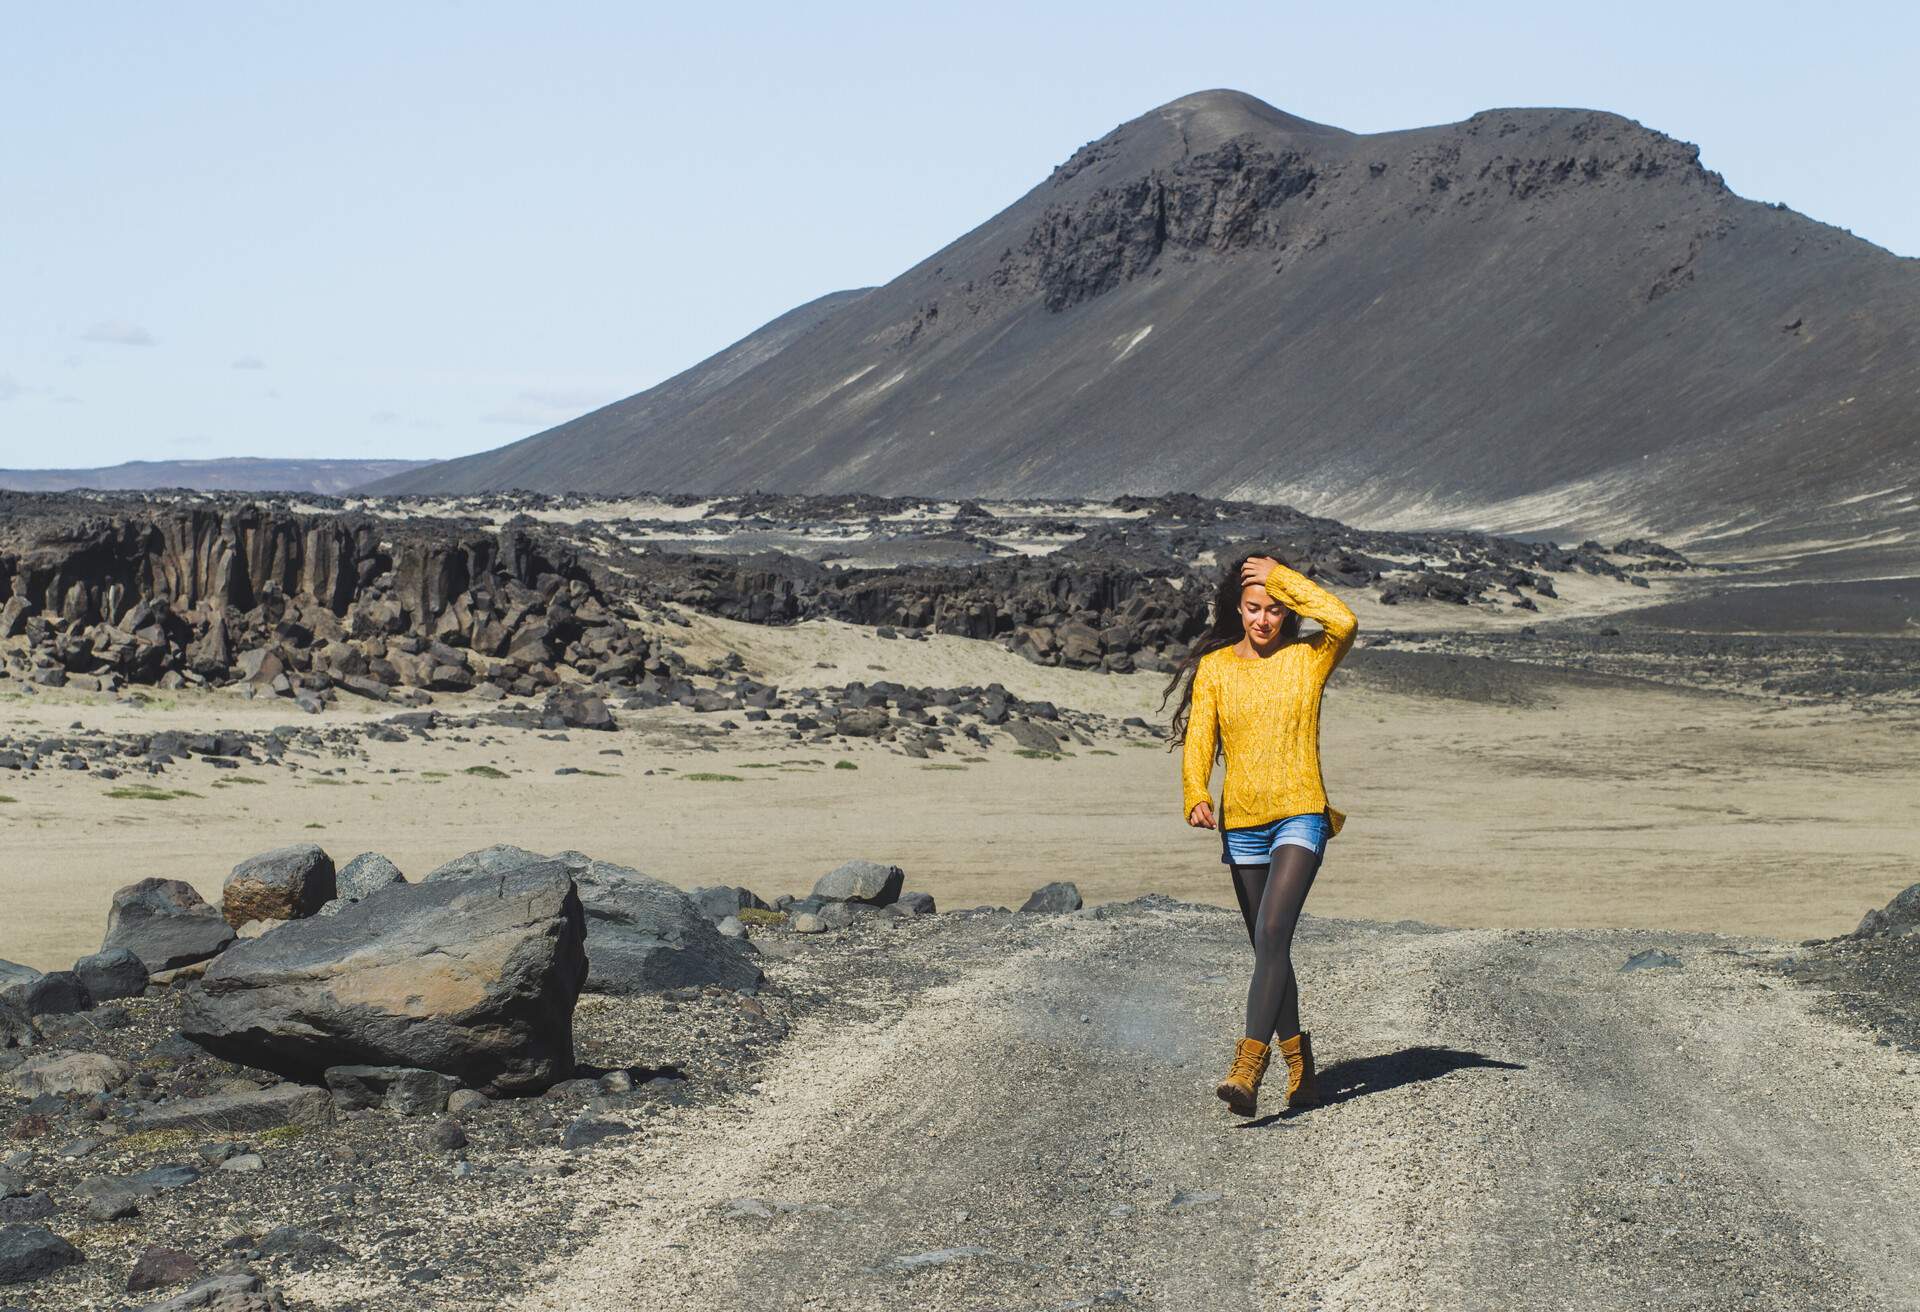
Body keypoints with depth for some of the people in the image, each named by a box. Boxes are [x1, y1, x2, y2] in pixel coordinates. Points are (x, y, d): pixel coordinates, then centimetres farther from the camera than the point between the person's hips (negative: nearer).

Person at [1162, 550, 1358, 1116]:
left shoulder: (1309, 658, 0)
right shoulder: (1214, 667, 5)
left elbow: (1345, 621, -21)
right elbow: (1198, 737, -4)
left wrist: (1281, 577, -13)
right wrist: (1196, 795, -23)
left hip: (1300, 818, -4)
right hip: (1242, 825, 4)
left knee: (1272, 934, -21)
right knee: (1270, 949, 12)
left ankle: (1248, 1067, -27)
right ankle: (1298, 1062, 26)